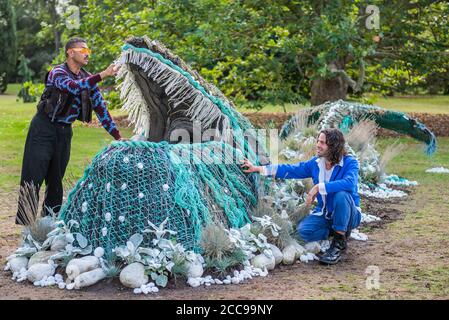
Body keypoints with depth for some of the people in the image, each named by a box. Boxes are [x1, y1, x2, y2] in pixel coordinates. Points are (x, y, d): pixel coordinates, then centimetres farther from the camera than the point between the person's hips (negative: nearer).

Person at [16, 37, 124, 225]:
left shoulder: (88, 79, 4)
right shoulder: (57, 73, -14)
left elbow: (100, 107, 3)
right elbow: (74, 87, -35)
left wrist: (117, 136, -4)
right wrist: (102, 75, -43)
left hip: (64, 132, 6)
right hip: (44, 130, -6)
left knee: (56, 180, 10)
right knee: (33, 178, -6)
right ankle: (26, 224, -2)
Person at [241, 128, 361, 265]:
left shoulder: (350, 162, -18)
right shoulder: (315, 163, -1)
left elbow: (349, 183, -39)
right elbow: (290, 170, 5)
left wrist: (318, 187, -40)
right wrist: (258, 168, 1)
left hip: (348, 214, -5)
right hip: (324, 214, 5)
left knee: (341, 195, -36)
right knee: (303, 230, -20)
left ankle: (339, 242, -19)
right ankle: (341, 231, 7)